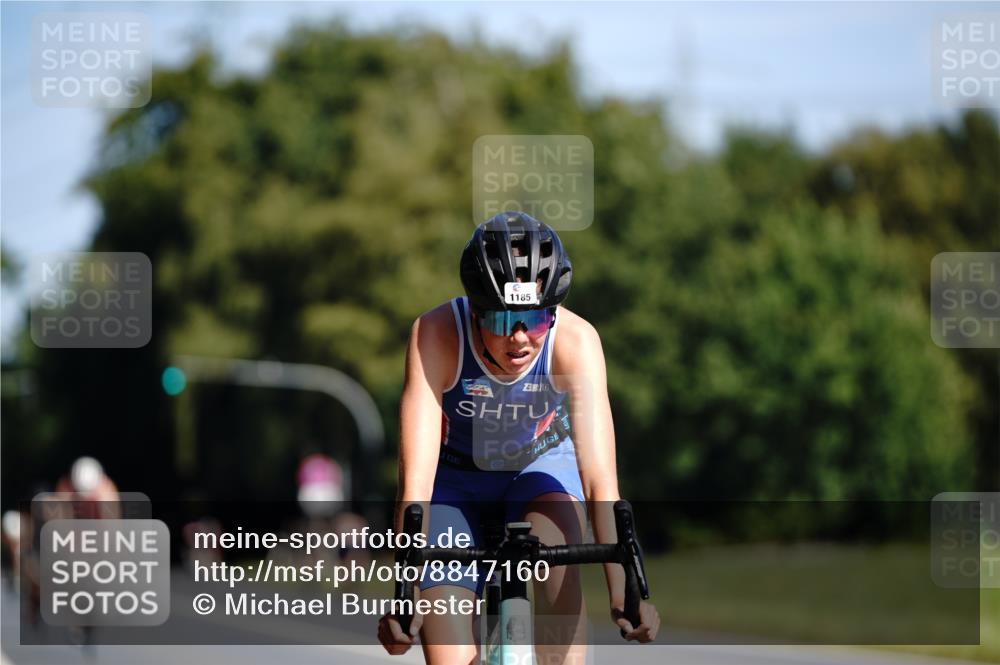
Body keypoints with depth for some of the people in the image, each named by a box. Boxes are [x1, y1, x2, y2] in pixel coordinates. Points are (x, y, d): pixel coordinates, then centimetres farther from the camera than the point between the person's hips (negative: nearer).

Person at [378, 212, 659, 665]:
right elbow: (416, 478, -38)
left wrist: (621, 588, -48)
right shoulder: (435, 335, -33)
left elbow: (599, 474, -38)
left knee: (557, 555, -33)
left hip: (541, 464, 1)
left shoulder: (576, 342, -32)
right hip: (457, 478, 0)